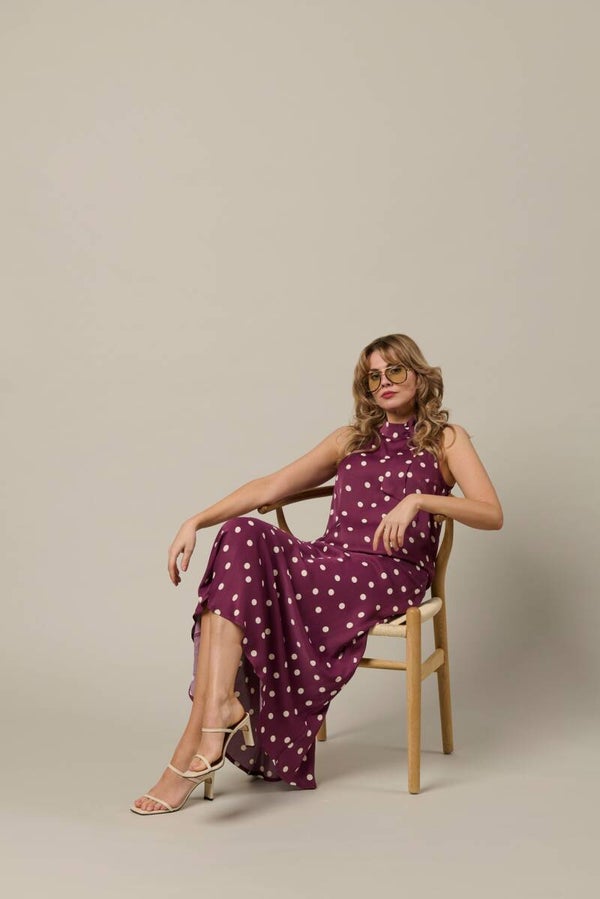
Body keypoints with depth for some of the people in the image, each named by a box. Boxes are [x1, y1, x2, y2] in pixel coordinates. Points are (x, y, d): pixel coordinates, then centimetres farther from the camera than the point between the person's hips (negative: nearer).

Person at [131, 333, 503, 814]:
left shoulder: (445, 439, 13)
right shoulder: (350, 439, 26)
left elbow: (492, 513, -4)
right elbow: (270, 487, 18)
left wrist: (418, 499, -20)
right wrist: (196, 521, 5)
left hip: (391, 572, -4)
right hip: (329, 559, 5)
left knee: (244, 575, -28)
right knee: (241, 536, -28)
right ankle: (219, 707, -35)